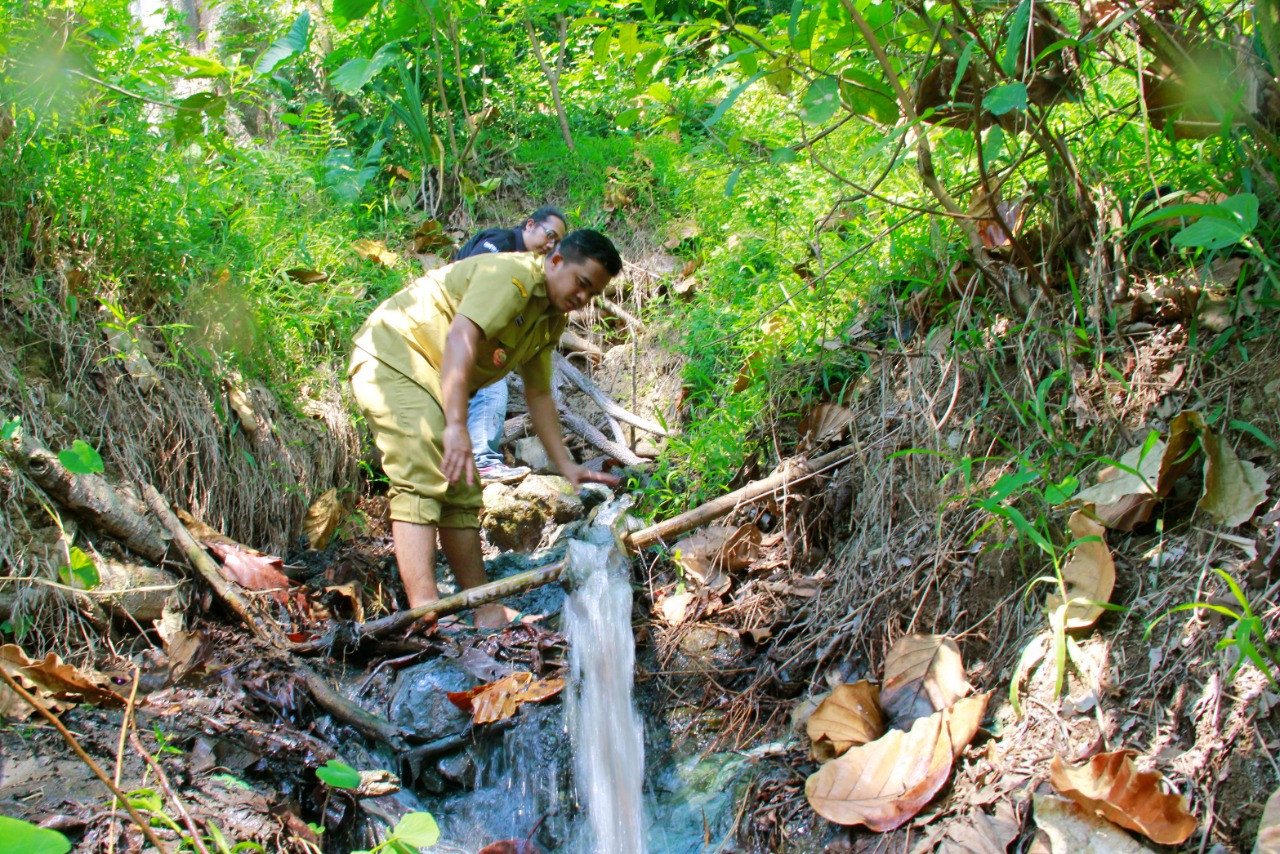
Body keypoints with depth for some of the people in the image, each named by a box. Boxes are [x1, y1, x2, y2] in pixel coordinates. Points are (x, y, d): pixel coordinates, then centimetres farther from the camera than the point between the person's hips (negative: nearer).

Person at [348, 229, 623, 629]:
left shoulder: (552, 319, 10)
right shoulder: (513, 275, -19)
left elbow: (538, 394, 13)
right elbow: (460, 337, -32)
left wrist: (566, 466, 7)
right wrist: (456, 426, -40)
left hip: (431, 381, 10)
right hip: (392, 356, -10)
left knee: (461, 492, 9)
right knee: (421, 484, -22)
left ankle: (487, 614, 15)